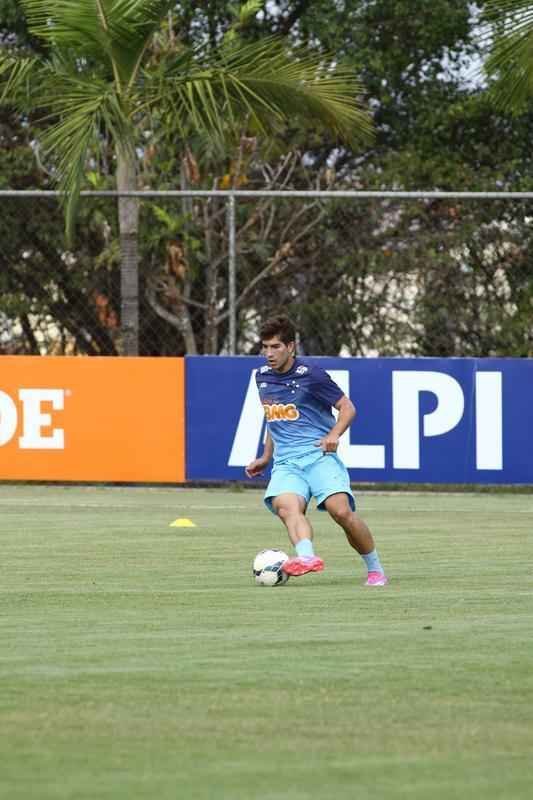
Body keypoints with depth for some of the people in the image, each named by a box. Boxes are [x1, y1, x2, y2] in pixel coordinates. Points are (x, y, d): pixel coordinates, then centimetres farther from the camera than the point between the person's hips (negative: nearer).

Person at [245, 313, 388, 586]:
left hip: (318, 454, -4)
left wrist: (334, 434, -14)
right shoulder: (262, 377, 16)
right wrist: (266, 458, 32)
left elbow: (347, 408, 3)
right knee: (285, 506, -31)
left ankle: (375, 570, -3)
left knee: (341, 511, -24)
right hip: (285, 462, 4)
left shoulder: (310, 375, -2)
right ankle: (307, 556, -56)